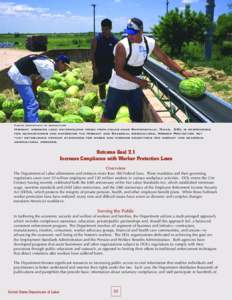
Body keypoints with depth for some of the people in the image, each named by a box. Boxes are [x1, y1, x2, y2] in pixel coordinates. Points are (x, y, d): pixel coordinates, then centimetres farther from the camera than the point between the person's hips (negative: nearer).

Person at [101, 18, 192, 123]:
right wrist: (138, 81, -27)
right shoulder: (122, 46, -24)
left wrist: (181, 71, -8)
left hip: (135, 88, 4)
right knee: (108, 115, 7)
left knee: (137, 117, 13)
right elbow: (119, 70, -23)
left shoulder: (150, 43, -9)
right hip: (118, 87, -4)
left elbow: (165, 58, 0)